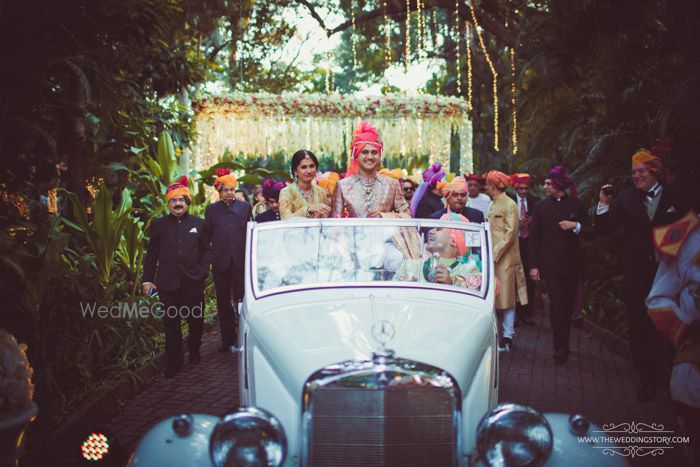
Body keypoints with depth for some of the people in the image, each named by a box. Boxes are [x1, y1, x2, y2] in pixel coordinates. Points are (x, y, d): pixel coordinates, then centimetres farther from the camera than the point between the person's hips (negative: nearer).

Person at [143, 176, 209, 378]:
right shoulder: (159, 225, 6)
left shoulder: (198, 223, 7)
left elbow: (205, 250, 11)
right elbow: (151, 254, 7)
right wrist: (147, 279, 3)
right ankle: (173, 362, 10)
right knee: (171, 324, 2)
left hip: (193, 281, 1)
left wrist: (202, 272, -2)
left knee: (196, 320, 10)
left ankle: (194, 350, 35)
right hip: (168, 283, -1)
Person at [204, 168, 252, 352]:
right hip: (220, 262, 1)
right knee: (223, 303, 7)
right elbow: (206, 236, 7)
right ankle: (227, 339, 15)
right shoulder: (211, 210, 8)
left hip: (241, 261, -1)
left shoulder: (245, 207, 7)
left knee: (242, 299, -1)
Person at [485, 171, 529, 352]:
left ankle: (507, 338, -1)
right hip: (491, 258, 8)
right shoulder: (491, 205, 16)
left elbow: (510, 233, -15)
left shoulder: (509, 205, -9)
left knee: (507, 300, -4)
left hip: (505, 259, -8)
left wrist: (495, 254, -17)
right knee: (491, 298, 9)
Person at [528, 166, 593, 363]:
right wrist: (533, 265, -3)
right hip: (551, 264, -1)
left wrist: (576, 226, -15)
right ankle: (561, 348, -3)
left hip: (572, 264, 1)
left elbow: (590, 233, 5)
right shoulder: (541, 207, 4)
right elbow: (532, 237, 2)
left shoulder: (576, 205, 4)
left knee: (568, 305, 6)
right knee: (556, 304, -7)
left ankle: (563, 346, 18)